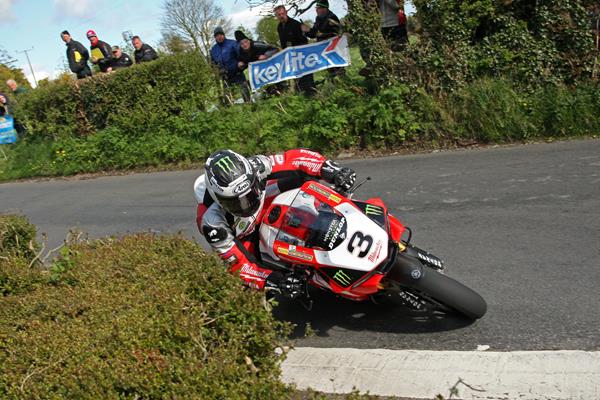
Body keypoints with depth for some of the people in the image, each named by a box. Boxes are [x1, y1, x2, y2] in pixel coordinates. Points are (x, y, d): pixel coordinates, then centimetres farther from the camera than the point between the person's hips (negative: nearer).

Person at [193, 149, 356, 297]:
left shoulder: (252, 167, -34)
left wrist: (332, 170, -41)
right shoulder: (212, 222, -39)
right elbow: (238, 263, -33)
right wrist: (272, 280, -48)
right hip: (243, 238, -3)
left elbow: (294, 158, -28)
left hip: (268, 209, 4)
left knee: (300, 175, -17)